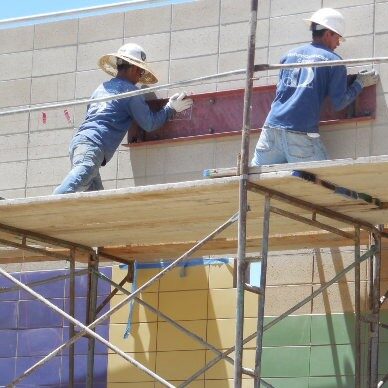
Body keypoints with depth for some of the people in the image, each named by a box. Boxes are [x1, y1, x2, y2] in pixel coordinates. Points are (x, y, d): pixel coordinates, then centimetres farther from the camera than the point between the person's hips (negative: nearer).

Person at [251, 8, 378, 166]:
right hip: (302, 134, -5)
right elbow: (339, 103, 2)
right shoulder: (333, 61, 4)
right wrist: (360, 83, 15)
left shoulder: (290, 55, 18)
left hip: (272, 128, 5)